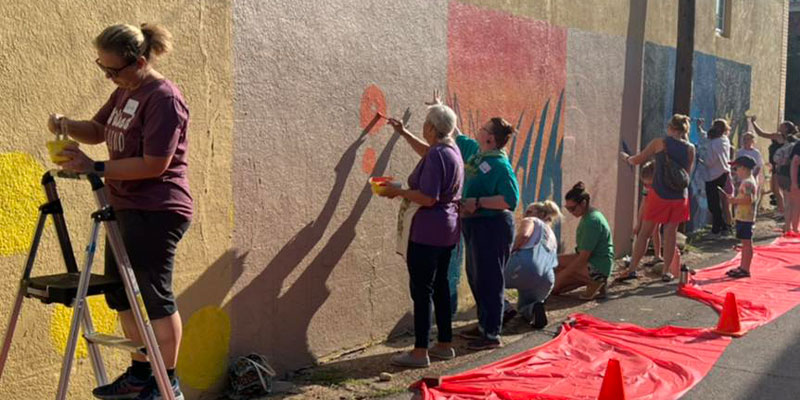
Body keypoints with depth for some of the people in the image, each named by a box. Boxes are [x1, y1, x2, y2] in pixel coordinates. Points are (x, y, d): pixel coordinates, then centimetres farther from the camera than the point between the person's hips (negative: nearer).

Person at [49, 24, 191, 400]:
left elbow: (154, 165, -23)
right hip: (126, 209, 10)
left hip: (156, 213, -10)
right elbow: (97, 131, 22)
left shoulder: (164, 99, -18)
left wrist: (95, 168, -20)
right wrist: (67, 125, 1)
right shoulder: (125, 92, 11)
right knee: (120, 294, 15)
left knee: (155, 296, -1)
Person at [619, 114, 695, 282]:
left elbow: (636, 160, 2)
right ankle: (667, 271, 11)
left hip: (659, 194, -2)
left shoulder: (659, 143, -5)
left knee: (645, 232, 6)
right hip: (680, 196, 2)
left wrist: (626, 157, 21)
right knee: (671, 233, 9)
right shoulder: (690, 149, 2)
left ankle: (632, 267, 10)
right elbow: (688, 173, 11)